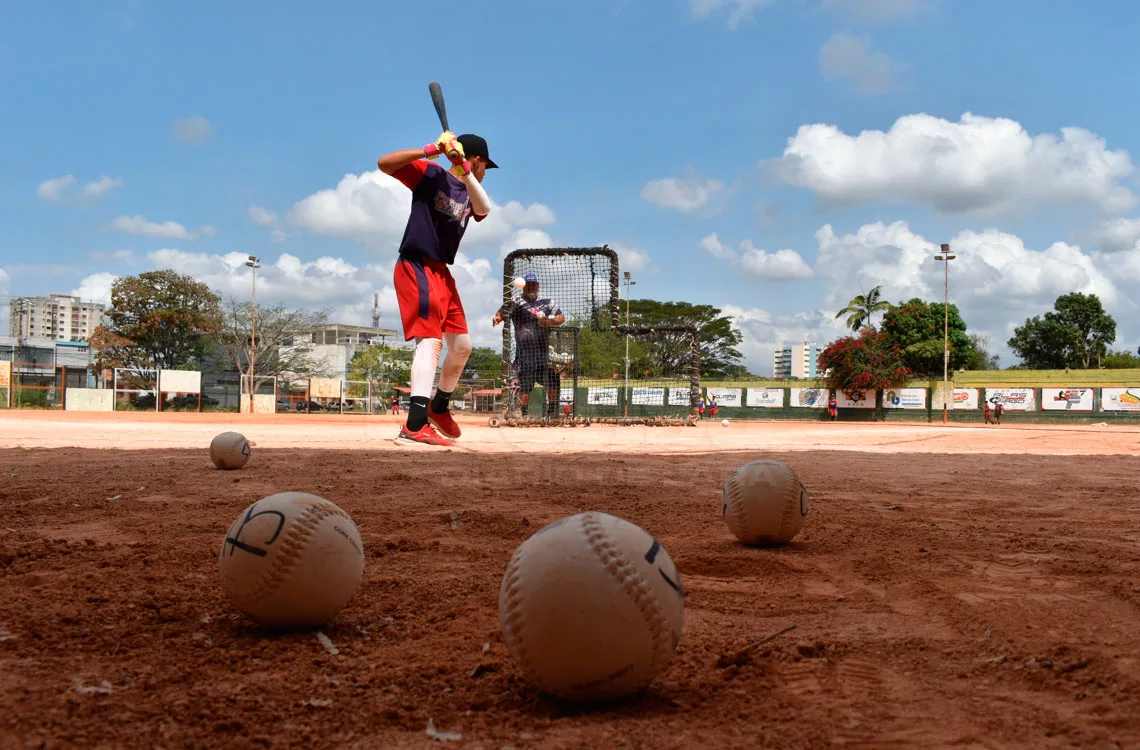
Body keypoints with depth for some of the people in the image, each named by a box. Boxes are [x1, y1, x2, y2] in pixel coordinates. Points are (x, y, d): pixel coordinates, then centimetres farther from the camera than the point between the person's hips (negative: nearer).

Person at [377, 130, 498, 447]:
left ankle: (439, 408, 36)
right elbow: (384, 163, -15)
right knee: (430, 340, -23)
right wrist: (431, 150, -23)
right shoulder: (431, 174, -3)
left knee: (461, 346, 14)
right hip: (416, 266, -9)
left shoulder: (468, 192, 16)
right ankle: (414, 427, -34)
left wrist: (463, 171, -22)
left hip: (441, 273, 9)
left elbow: (483, 209, -9)